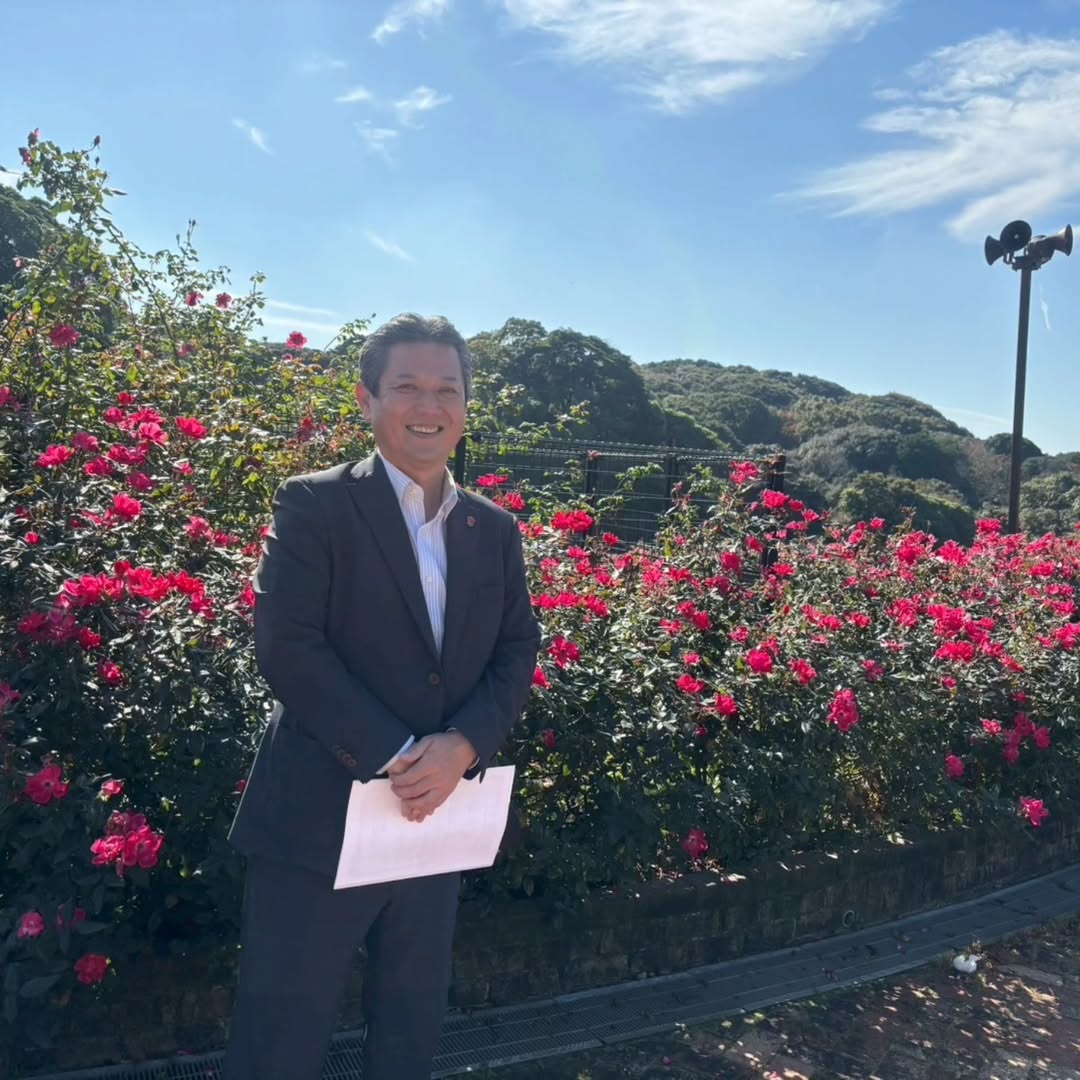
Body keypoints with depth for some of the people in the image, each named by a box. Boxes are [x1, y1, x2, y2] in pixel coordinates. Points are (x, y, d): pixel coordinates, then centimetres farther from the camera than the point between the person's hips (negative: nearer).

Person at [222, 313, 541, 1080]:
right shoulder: (315, 505, -5)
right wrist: (394, 755, -20)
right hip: (321, 817, -4)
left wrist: (462, 745, -14)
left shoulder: (496, 531, 10)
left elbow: (517, 655, 5)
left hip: (439, 820, 5)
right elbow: (287, 646, -14)